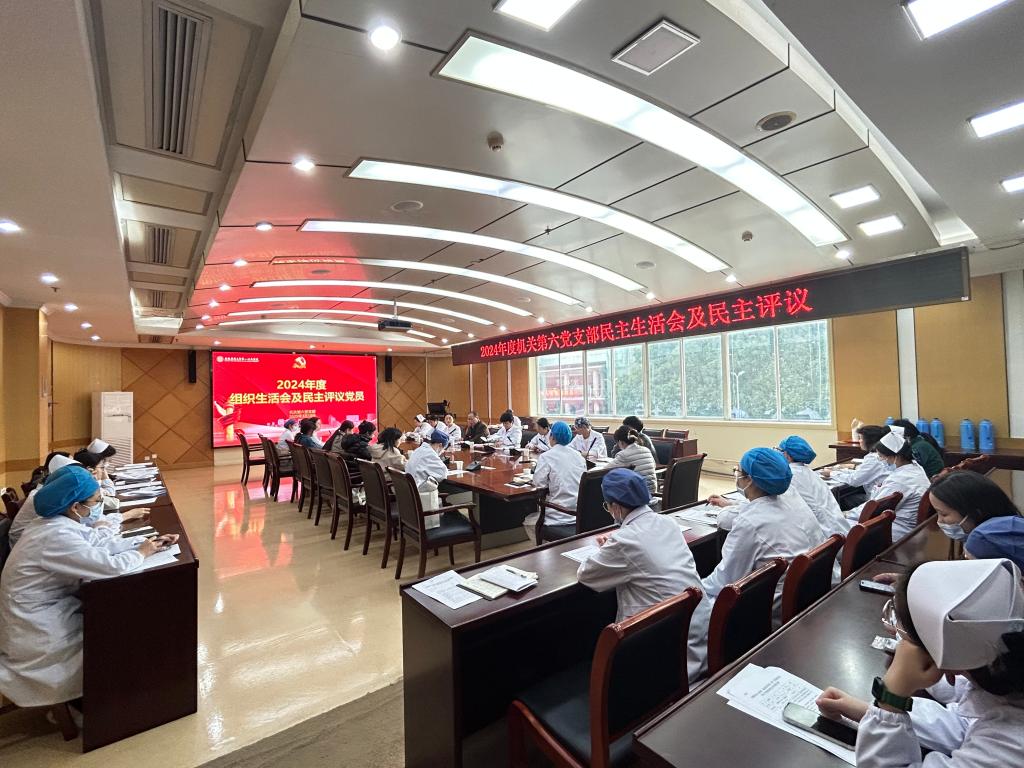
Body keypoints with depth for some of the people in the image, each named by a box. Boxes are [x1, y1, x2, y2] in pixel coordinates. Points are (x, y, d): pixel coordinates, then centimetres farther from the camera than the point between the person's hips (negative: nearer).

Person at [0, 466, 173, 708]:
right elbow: (111, 565, -34)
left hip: (40, 614, 9)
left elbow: (101, 544, 6)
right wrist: (142, 552, -14)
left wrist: (147, 541, -2)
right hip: (35, 630, -9)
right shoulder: (58, 536, -31)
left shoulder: (57, 525, -1)